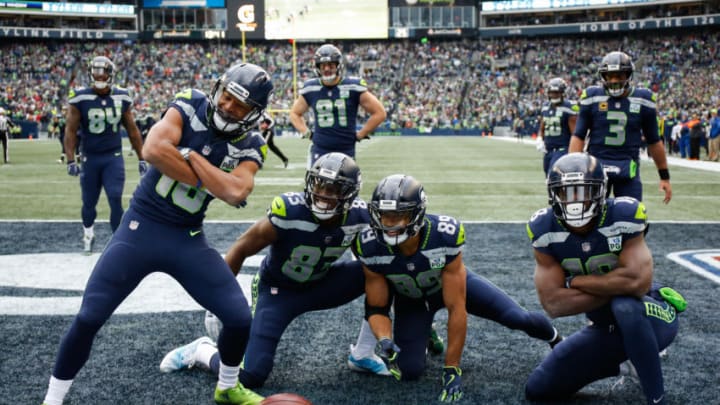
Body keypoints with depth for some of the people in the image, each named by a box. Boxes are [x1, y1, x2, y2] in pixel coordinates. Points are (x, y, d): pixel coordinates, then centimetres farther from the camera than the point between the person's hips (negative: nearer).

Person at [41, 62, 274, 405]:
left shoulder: (249, 148, -4)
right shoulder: (190, 106, -10)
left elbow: (235, 193, -24)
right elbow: (153, 150, -27)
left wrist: (192, 157, -18)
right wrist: (211, 183, -19)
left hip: (187, 239, 2)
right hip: (141, 227, -2)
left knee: (239, 319, -1)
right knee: (88, 319, -4)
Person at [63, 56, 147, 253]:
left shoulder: (121, 98, -2)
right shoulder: (80, 98, -10)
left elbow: (132, 130, 7)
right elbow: (71, 131, -7)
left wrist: (141, 158, 7)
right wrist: (71, 160, -14)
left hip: (114, 157, 0)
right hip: (90, 158, 0)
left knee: (115, 200, -10)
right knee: (89, 202, 11)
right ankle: (88, 234, 39)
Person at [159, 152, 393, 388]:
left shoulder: (361, 217, -19)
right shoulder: (289, 212, -32)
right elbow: (242, 248, -19)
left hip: (320, 286, 5)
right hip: (276, 290, -4)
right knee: (250, 375, -18)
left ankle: (362, 356, 0)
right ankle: (203, 351, 16)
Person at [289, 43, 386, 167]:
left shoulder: (353, 87, -4)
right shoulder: (310, 89, 4)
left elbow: (379, 113, 0)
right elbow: (295, 113, 22)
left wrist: (360, 135, 0)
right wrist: (306, 133, 7)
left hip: (346, 151, -1)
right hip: (319, 151, 1)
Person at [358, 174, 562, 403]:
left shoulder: (445, 236, -38)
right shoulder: (371, 247, -32)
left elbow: (456, 309, -31)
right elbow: (377, 308, -18)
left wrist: (452, 369, -28)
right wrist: (384, 340, -41)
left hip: (454, 282, -1)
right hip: (410, 297, 1)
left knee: (517, 318, -15)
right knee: (408, 371, -14)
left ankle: (556, 339, 23)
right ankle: (424, 334, 22)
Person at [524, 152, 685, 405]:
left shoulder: (623, 217, -24)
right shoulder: (545, 230, -15)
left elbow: (638, 282, -36)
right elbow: (554, 304, -19)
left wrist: (574, 281, -24)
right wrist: (617, 286, -24)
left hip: (649, 317, -5)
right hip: (607, 329, 5)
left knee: (625, 305, -39)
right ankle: (628, 361, 20)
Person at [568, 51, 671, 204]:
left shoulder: (643, 100, 2)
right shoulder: (592, 97, -1)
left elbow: (654, 141, 11)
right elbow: (578, 136, 1)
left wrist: (665, 176, 13)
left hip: (628, 168, 1)